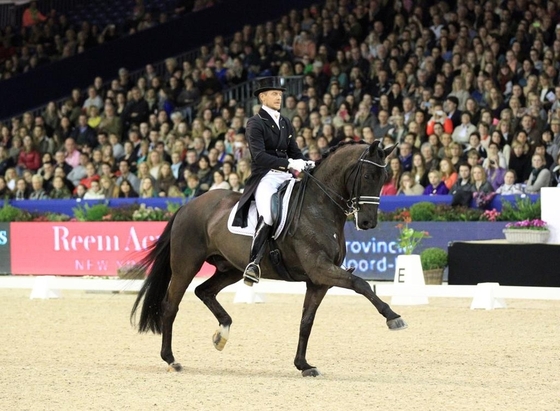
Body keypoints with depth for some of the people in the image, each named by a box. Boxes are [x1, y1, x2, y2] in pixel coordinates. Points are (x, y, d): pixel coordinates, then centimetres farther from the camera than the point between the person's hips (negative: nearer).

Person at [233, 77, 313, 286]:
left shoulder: (286, 123, 19)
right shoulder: (255, 123, -3)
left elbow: (295, 152, 20)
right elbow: (259, 156, -15)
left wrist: (308, 165, -2)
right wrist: (289, 164, -24)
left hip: (286, 176, 8)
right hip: (265, 177, -8)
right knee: (268, 215, -32)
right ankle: (253, 262, -29)